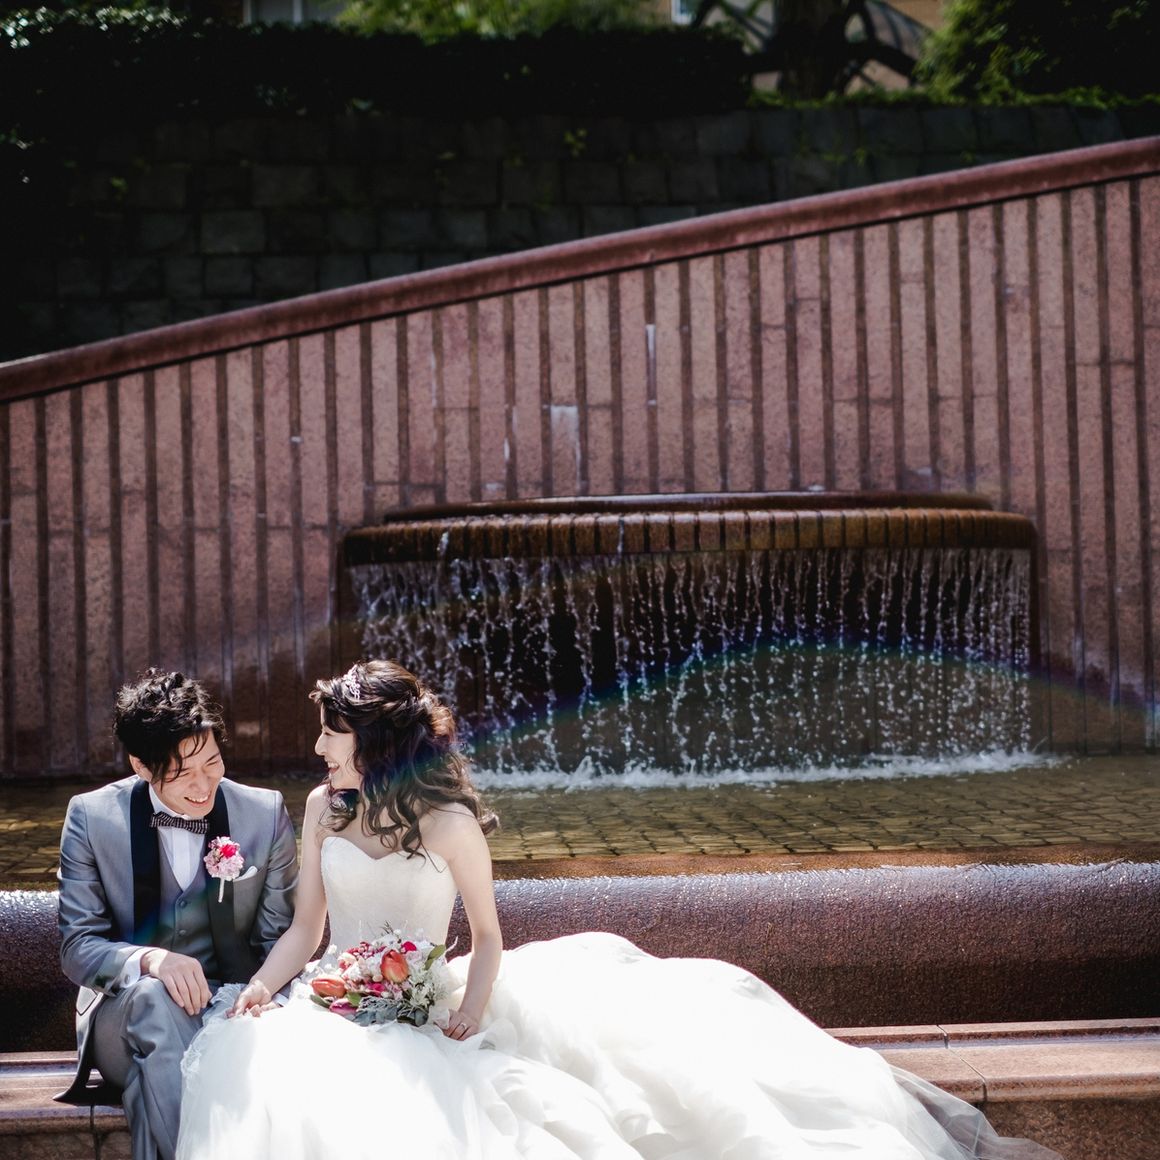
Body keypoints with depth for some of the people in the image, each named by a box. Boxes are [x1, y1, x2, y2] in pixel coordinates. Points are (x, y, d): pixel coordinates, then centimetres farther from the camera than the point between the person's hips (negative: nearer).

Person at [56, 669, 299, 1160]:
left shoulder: (266, 814, 0)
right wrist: (147, 960, -27)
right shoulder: (92, 817, -3)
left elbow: (279, 941, 3)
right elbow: (77, 947, -4)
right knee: (153, 998, -36)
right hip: (127, 1009, 0)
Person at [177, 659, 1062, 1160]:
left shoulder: (448, 819, -5)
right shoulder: (322, 810, 5)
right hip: (340, 1015, 2)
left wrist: (470, 1005, -21)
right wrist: (262, 986, -11)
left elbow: (488, 938, -3)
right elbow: (305, 928, 7)